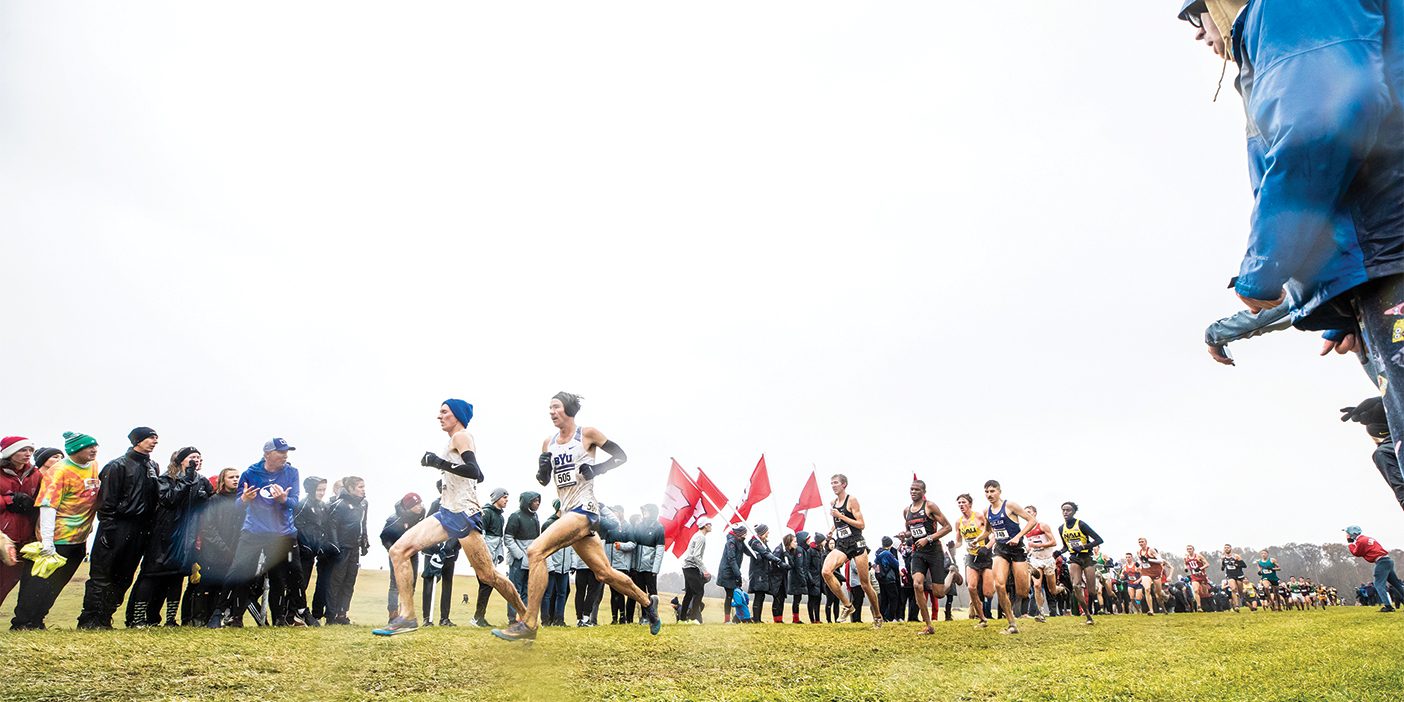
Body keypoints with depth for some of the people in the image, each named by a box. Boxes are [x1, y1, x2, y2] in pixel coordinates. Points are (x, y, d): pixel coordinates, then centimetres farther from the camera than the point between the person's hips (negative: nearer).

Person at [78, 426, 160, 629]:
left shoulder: (153, 467, 15)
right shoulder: (118, 465, -5)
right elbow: (107, 499, -9)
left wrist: (149, 527, 11)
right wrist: (107, 528, -15)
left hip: (140, 529, 6)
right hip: (118, 526, -6)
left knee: (124, 577, 9)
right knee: (102, 576, -3)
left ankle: (104, 619, 17)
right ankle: (88, 620, 3)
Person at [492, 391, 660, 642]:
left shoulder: (587, 434, -3)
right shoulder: (549, 442, 14)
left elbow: (621, 456, 1)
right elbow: (543, 480, 19)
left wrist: (596, 468, -14)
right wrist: (542, 467, -3)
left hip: (584, 509, -7)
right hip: (568, 513, 7)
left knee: (536, 551, -22)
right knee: (604, 573, 11)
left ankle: (529, 624, -18)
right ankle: (648, 602, 31)